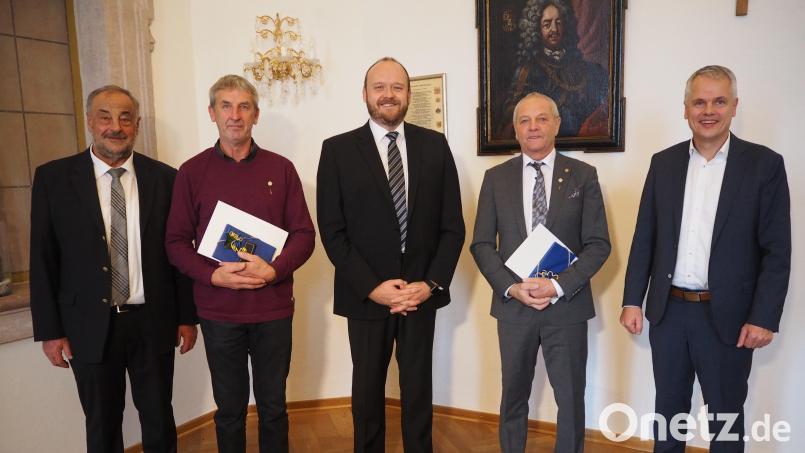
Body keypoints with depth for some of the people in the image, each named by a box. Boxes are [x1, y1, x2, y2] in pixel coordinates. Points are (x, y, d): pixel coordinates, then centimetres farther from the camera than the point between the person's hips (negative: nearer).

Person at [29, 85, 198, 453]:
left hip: (153, 323, 1)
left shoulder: (164, 178, -1)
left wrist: (187, 316, 3)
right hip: (90, 326, 0)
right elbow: (43, 259, 0)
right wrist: (49, 330, -2)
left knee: (160, 422, 15)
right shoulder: (53, 177, -2)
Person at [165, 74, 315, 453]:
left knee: (273, 407, 14)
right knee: (229, 409, 14)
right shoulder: (192, 172, 1)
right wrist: (214, 276, -16)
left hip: (273, 308, 0)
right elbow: (176, 242, 1)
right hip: (218, 311, 0)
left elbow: (304, 233, 0)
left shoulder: (281, 168, 1)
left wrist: (273, 270, -17)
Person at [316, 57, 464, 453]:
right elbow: (332, 231, -6)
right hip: (366, 295, -1)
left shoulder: (434, 145, 3)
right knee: (367, 389, 15)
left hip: (421, 293, 1)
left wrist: (431, 283, -9)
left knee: (418, 388, 15)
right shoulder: (337, 150, -2)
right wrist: (372, 286, -13)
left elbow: (453, 224, 2)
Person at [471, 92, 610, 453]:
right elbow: (481, 244, 2)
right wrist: (511, 286, -12)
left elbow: (598, 244, -3)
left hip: (567, 304, -1)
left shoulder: (583, 176, 0)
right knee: (514, 396, 16)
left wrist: (558, 286, -15)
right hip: (513, 304, 1)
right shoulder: (496, 178, 4)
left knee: (571, 397, 9)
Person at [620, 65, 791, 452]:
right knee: (668, 410, 17)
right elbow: (644, 238, 5)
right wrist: (633, 300, 1)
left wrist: (764, 317, -12)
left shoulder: (764, 164, -4)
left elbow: (777, 251, -6)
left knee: (725, 418, 13)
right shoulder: (664, 162, 4)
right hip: (668, 311, 3)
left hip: (728, 316, -2)